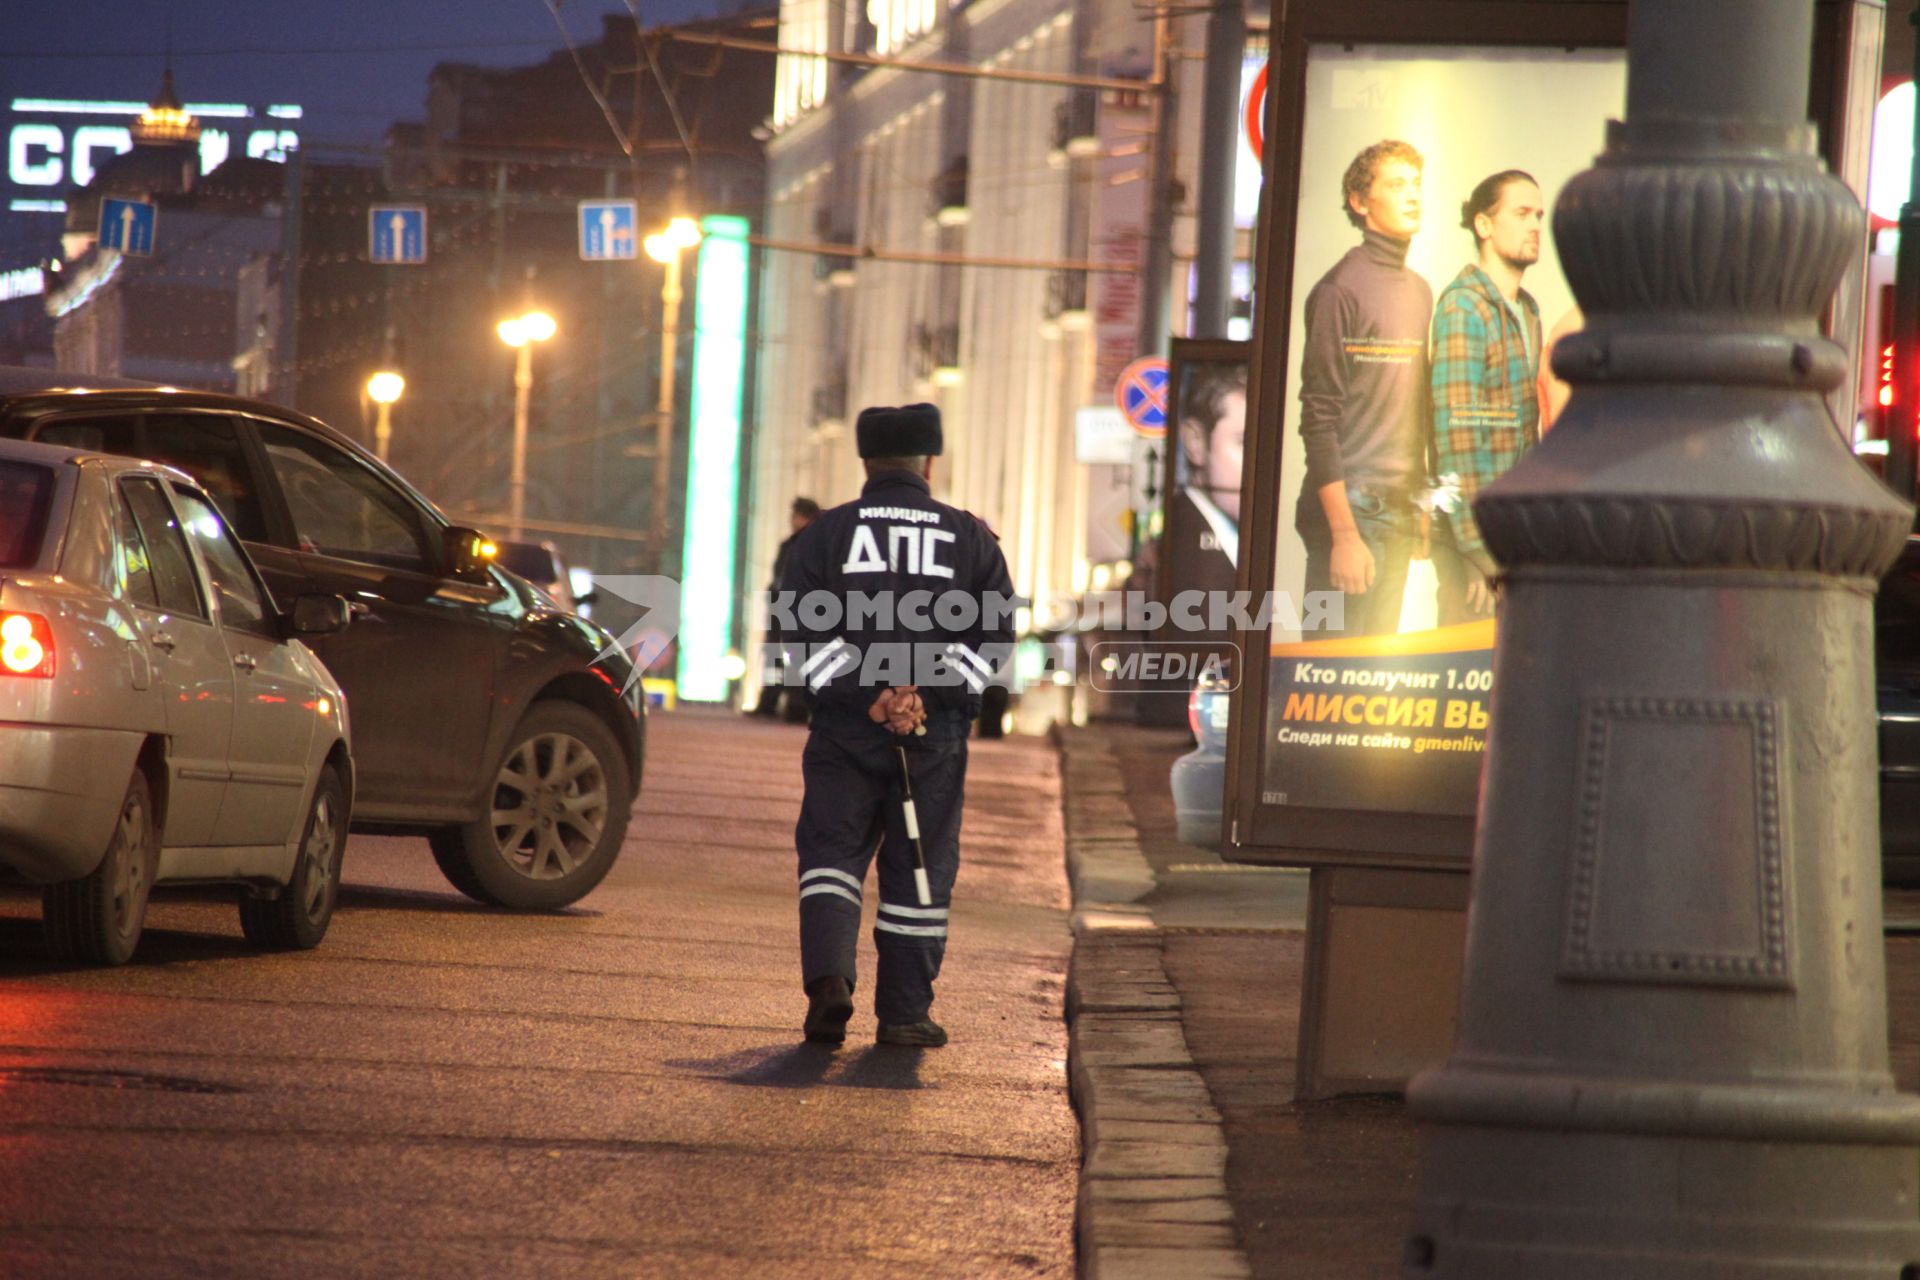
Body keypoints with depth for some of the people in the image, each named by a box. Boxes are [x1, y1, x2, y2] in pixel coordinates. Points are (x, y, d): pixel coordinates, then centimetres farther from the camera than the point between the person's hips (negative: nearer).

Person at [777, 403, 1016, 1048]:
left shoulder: (827, 533, 4)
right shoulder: (971, 537, 7)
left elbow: (807, 629, -7)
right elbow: (996, 632, -1)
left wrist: (864, 697, -12)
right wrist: (928, 693, -10)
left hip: (846, 727, -1)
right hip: (937, 730, 1)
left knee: (832, 852, 6)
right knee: (919, 869, 7)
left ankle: (828, 976, -16)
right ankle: (905, 1012, 9)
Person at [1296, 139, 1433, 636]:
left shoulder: (1420, 292, 16)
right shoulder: (1342, 289, -7)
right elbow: (1319, 419, -11)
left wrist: (1422, 502, 14)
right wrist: (1344, 533, -16)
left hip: (1400, 515, 7)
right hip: (1352, 507, -7)